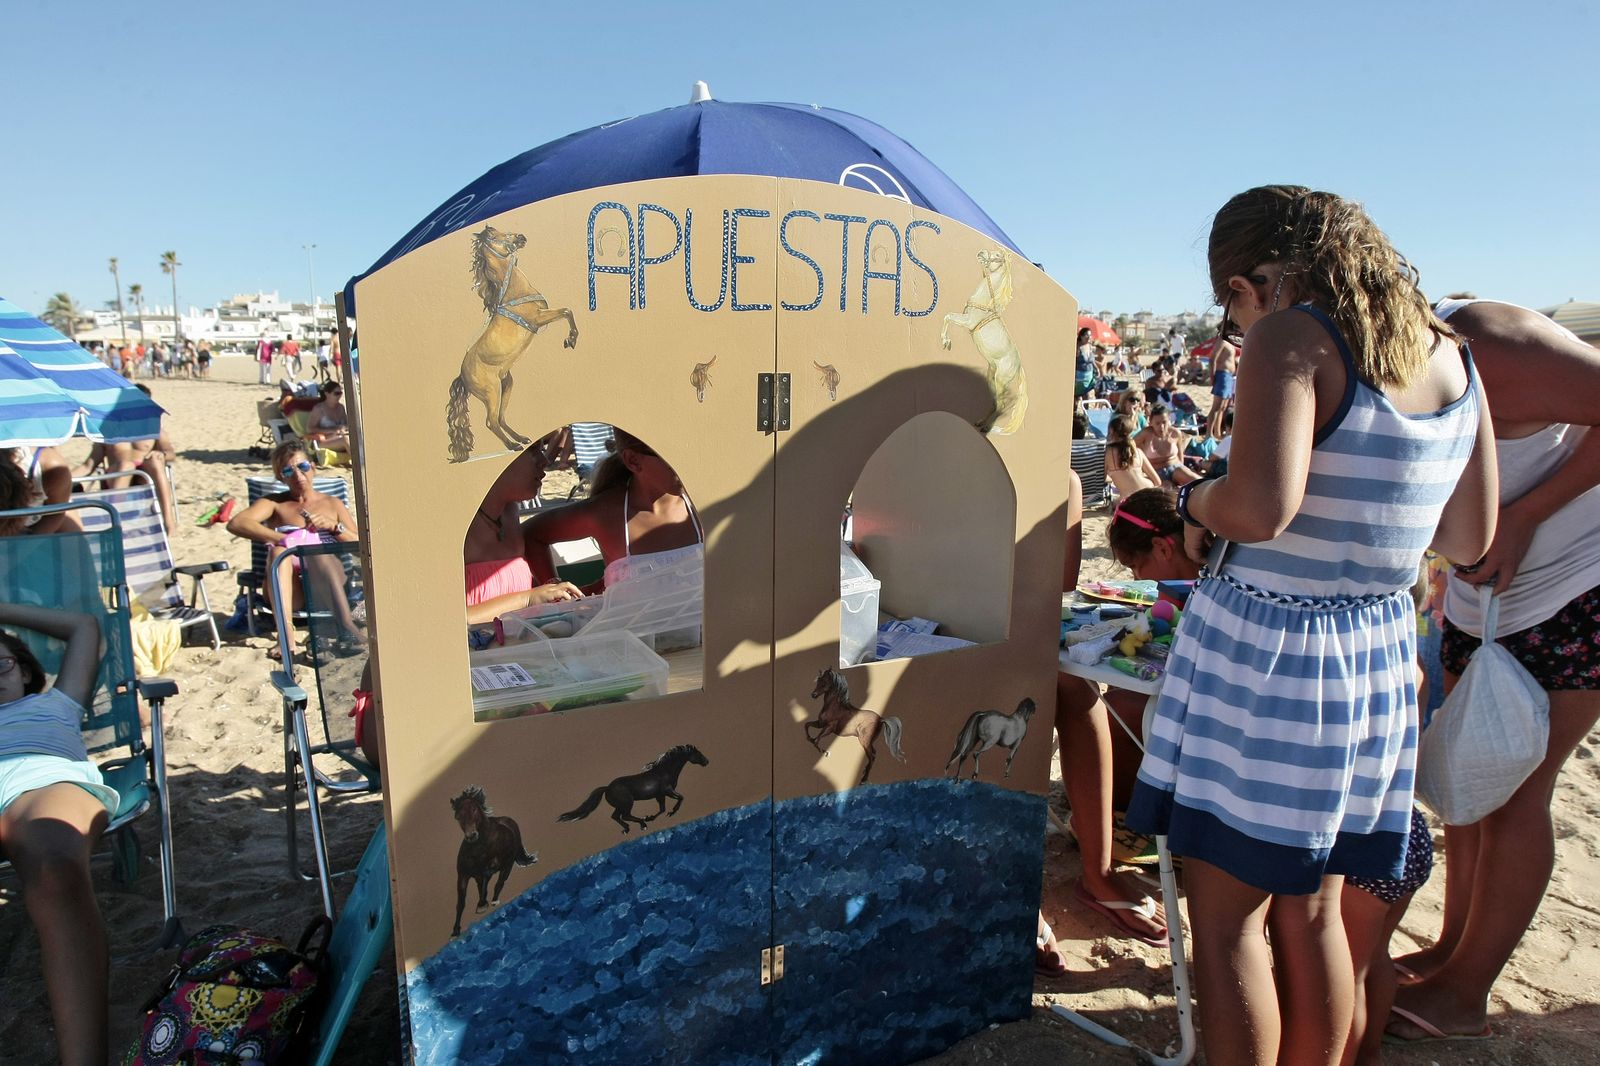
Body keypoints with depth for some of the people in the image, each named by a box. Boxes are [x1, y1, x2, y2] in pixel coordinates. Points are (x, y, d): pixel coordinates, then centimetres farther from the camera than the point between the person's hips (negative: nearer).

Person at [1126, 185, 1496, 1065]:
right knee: (1310, 911, 22)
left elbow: (1262, 507, -30)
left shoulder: (1292, 339, -15)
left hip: (1262, 651, -8)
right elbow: (1470, 538, 13)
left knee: (1227, 920, 9)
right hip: (1379, 656, 8)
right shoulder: (1451, 356, 7)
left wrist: (1195, 499, -9)